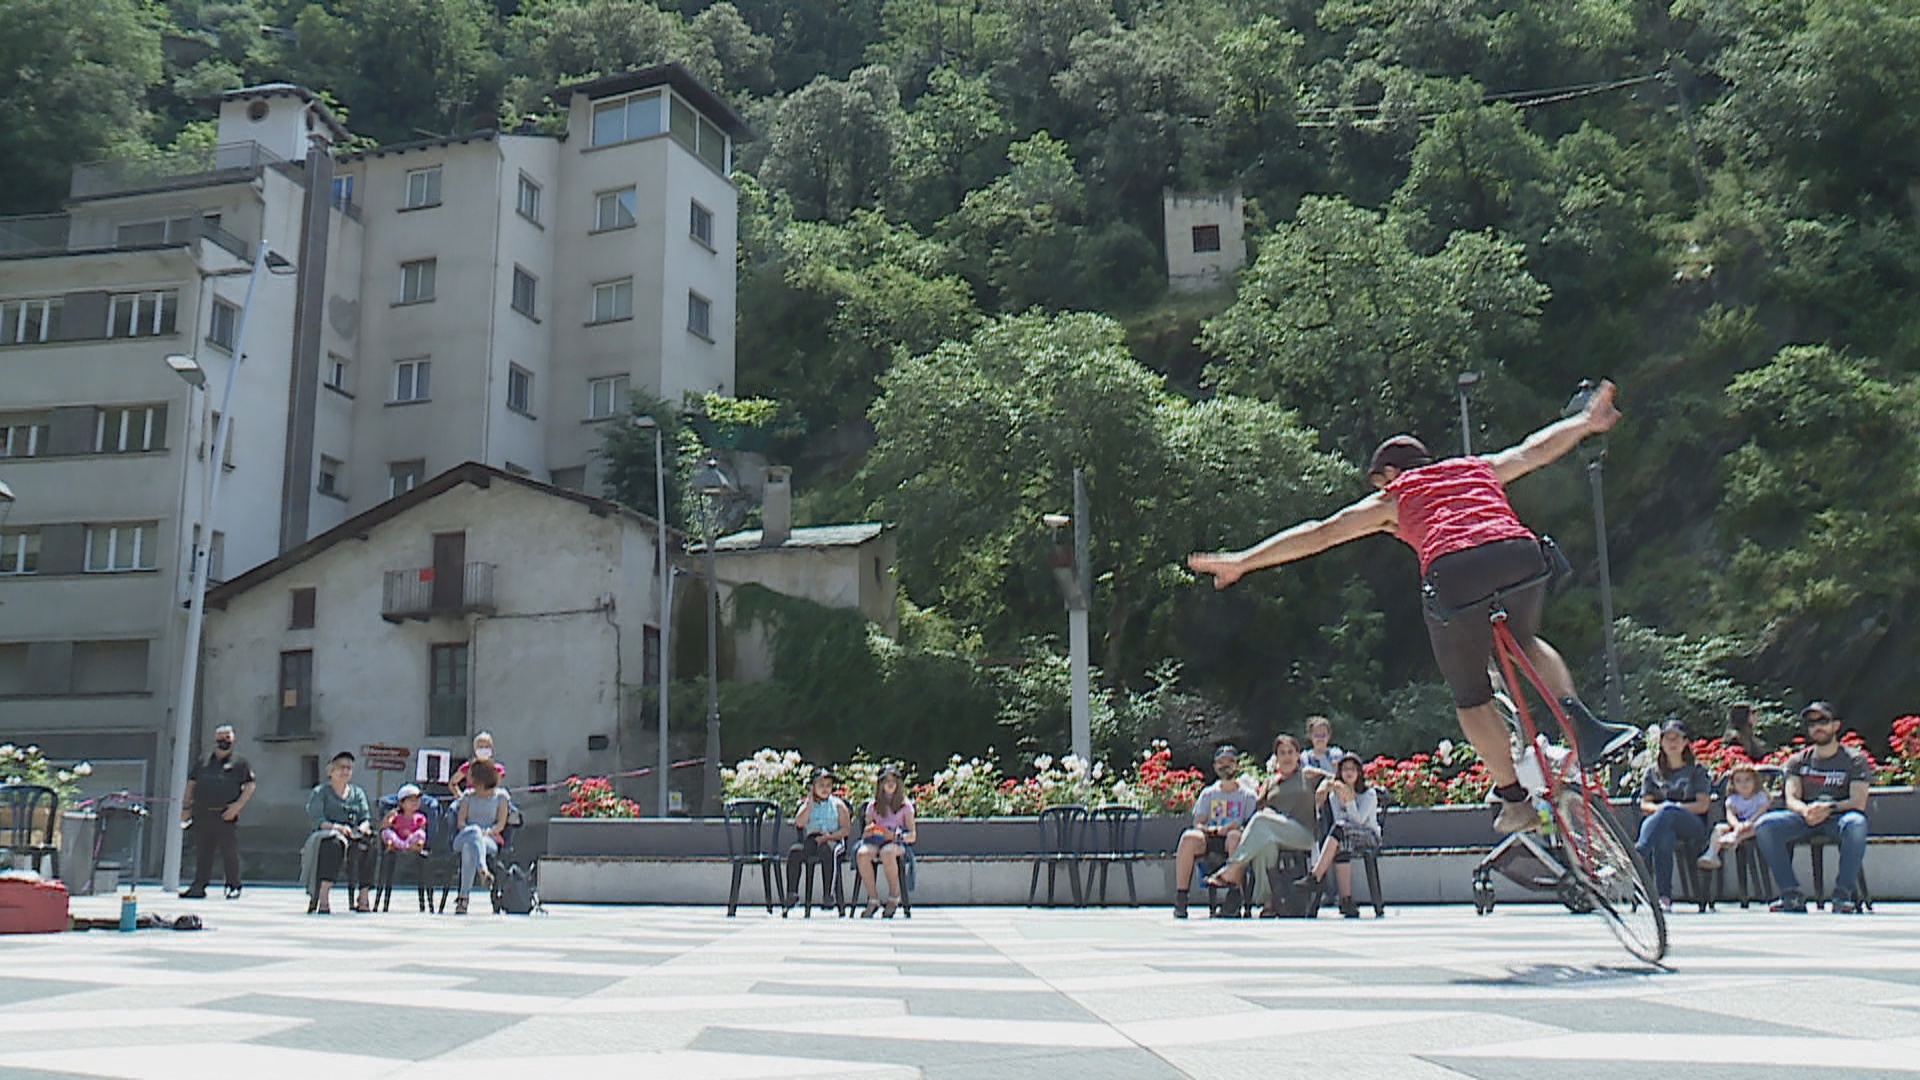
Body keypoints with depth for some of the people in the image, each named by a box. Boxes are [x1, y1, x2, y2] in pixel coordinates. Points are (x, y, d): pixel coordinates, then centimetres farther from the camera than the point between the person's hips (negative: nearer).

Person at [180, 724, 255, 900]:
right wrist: (186, 807, 11)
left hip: (226, 816, -3)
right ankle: (199, 886, 14)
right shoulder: (203, 762, 17)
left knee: (230, 853, -3)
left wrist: (238, 805, -11)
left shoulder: (240, 763, 6)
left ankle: (234, 887, 6)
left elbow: (250, 786, 1)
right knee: (202, 853, 7)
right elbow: (191, 784, 20)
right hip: (202, 815, 3)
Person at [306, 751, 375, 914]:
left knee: (368, 842, -32)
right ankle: (322, 901, -45)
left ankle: (363, 899, -33)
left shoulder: (358, 793, 23)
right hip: (327, 835, -3)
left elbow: (367, 818, 13)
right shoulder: (320, 792, 11)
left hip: (353, 838, 3)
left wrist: (362, 828, -11)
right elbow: (318, 820, -3)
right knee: (335, 842, -40)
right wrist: (337, 827, -21)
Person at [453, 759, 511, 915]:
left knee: (469, 847, -39)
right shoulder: (468, 795, 21)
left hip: (489, 841, -2)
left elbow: (501, 824, 4)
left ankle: (463, 896, -46)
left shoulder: (500, 796, 13)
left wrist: (487, 832, -16)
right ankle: (482, 868, -56)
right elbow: (460, 822, 10)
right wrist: (474, 831, -13)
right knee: (475, 830, -37)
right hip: (462, 839, 2)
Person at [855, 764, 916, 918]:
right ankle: (873, 899, -24)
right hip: (875, 841, 2)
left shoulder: (905, 805, 13)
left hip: (897, 843, -2)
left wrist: (895, 836, -13)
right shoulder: (873, 805, 19)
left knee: (887, 853, -40)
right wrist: (869, 831, -7)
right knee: (862, 854, -35)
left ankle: (894, 897, -21)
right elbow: (865, 832, 17)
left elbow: (912, 836, 7)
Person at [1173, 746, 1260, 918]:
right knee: (1189, 837, -31)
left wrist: (1236, 828, -18)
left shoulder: (1248, 795, 14)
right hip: (1209, 839, 2)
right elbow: (1198, 823, 8)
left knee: (1236, 836, -38)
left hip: (1232, 842, -2)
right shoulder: (1208, 793, 20)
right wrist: (1215, 829, -13)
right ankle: (1180, 897, -32)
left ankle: (1234, 897, -36)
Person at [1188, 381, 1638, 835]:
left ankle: (1514, 799, 15)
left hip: (1453, 572, -4)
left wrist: (1243, 561, 25)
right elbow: (1537, 448, 47)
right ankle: (1582, 723, 14)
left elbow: (1320, 533, 22)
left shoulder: (1394, 498, 25)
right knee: (1526, 641, 34)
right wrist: (1586, 420, 66)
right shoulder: (1477, 468, 34)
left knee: (1471, 699, 16)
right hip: (1522, 554, 4)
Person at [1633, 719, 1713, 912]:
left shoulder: (1697, 770, 16)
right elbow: (1644, 804, 12)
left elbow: (1703, 804, 4)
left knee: (1668, 811, -39)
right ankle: (1664, 896, -47)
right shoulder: (1652, 771, 22)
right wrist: (1658, 808, -12)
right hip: (1662, 822, 1)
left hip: (1693, 827, -1)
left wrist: (1677, 807, -13)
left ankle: (1638, 853, -59)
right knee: (1664, 833, -40)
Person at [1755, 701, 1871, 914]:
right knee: (1764, 825, -25)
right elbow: (1791, 799, 1)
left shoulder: (1854, 759, 5)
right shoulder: (1799, 760, 13)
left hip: (1838, 817, -3)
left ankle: (1843, 894, -28)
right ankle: (1792, 894, -22)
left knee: (1856, 823, -39)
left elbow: (1858, 803, -7)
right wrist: (1806, 811, -24)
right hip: (1804, 819, 3)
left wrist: (1829, 807, -27)